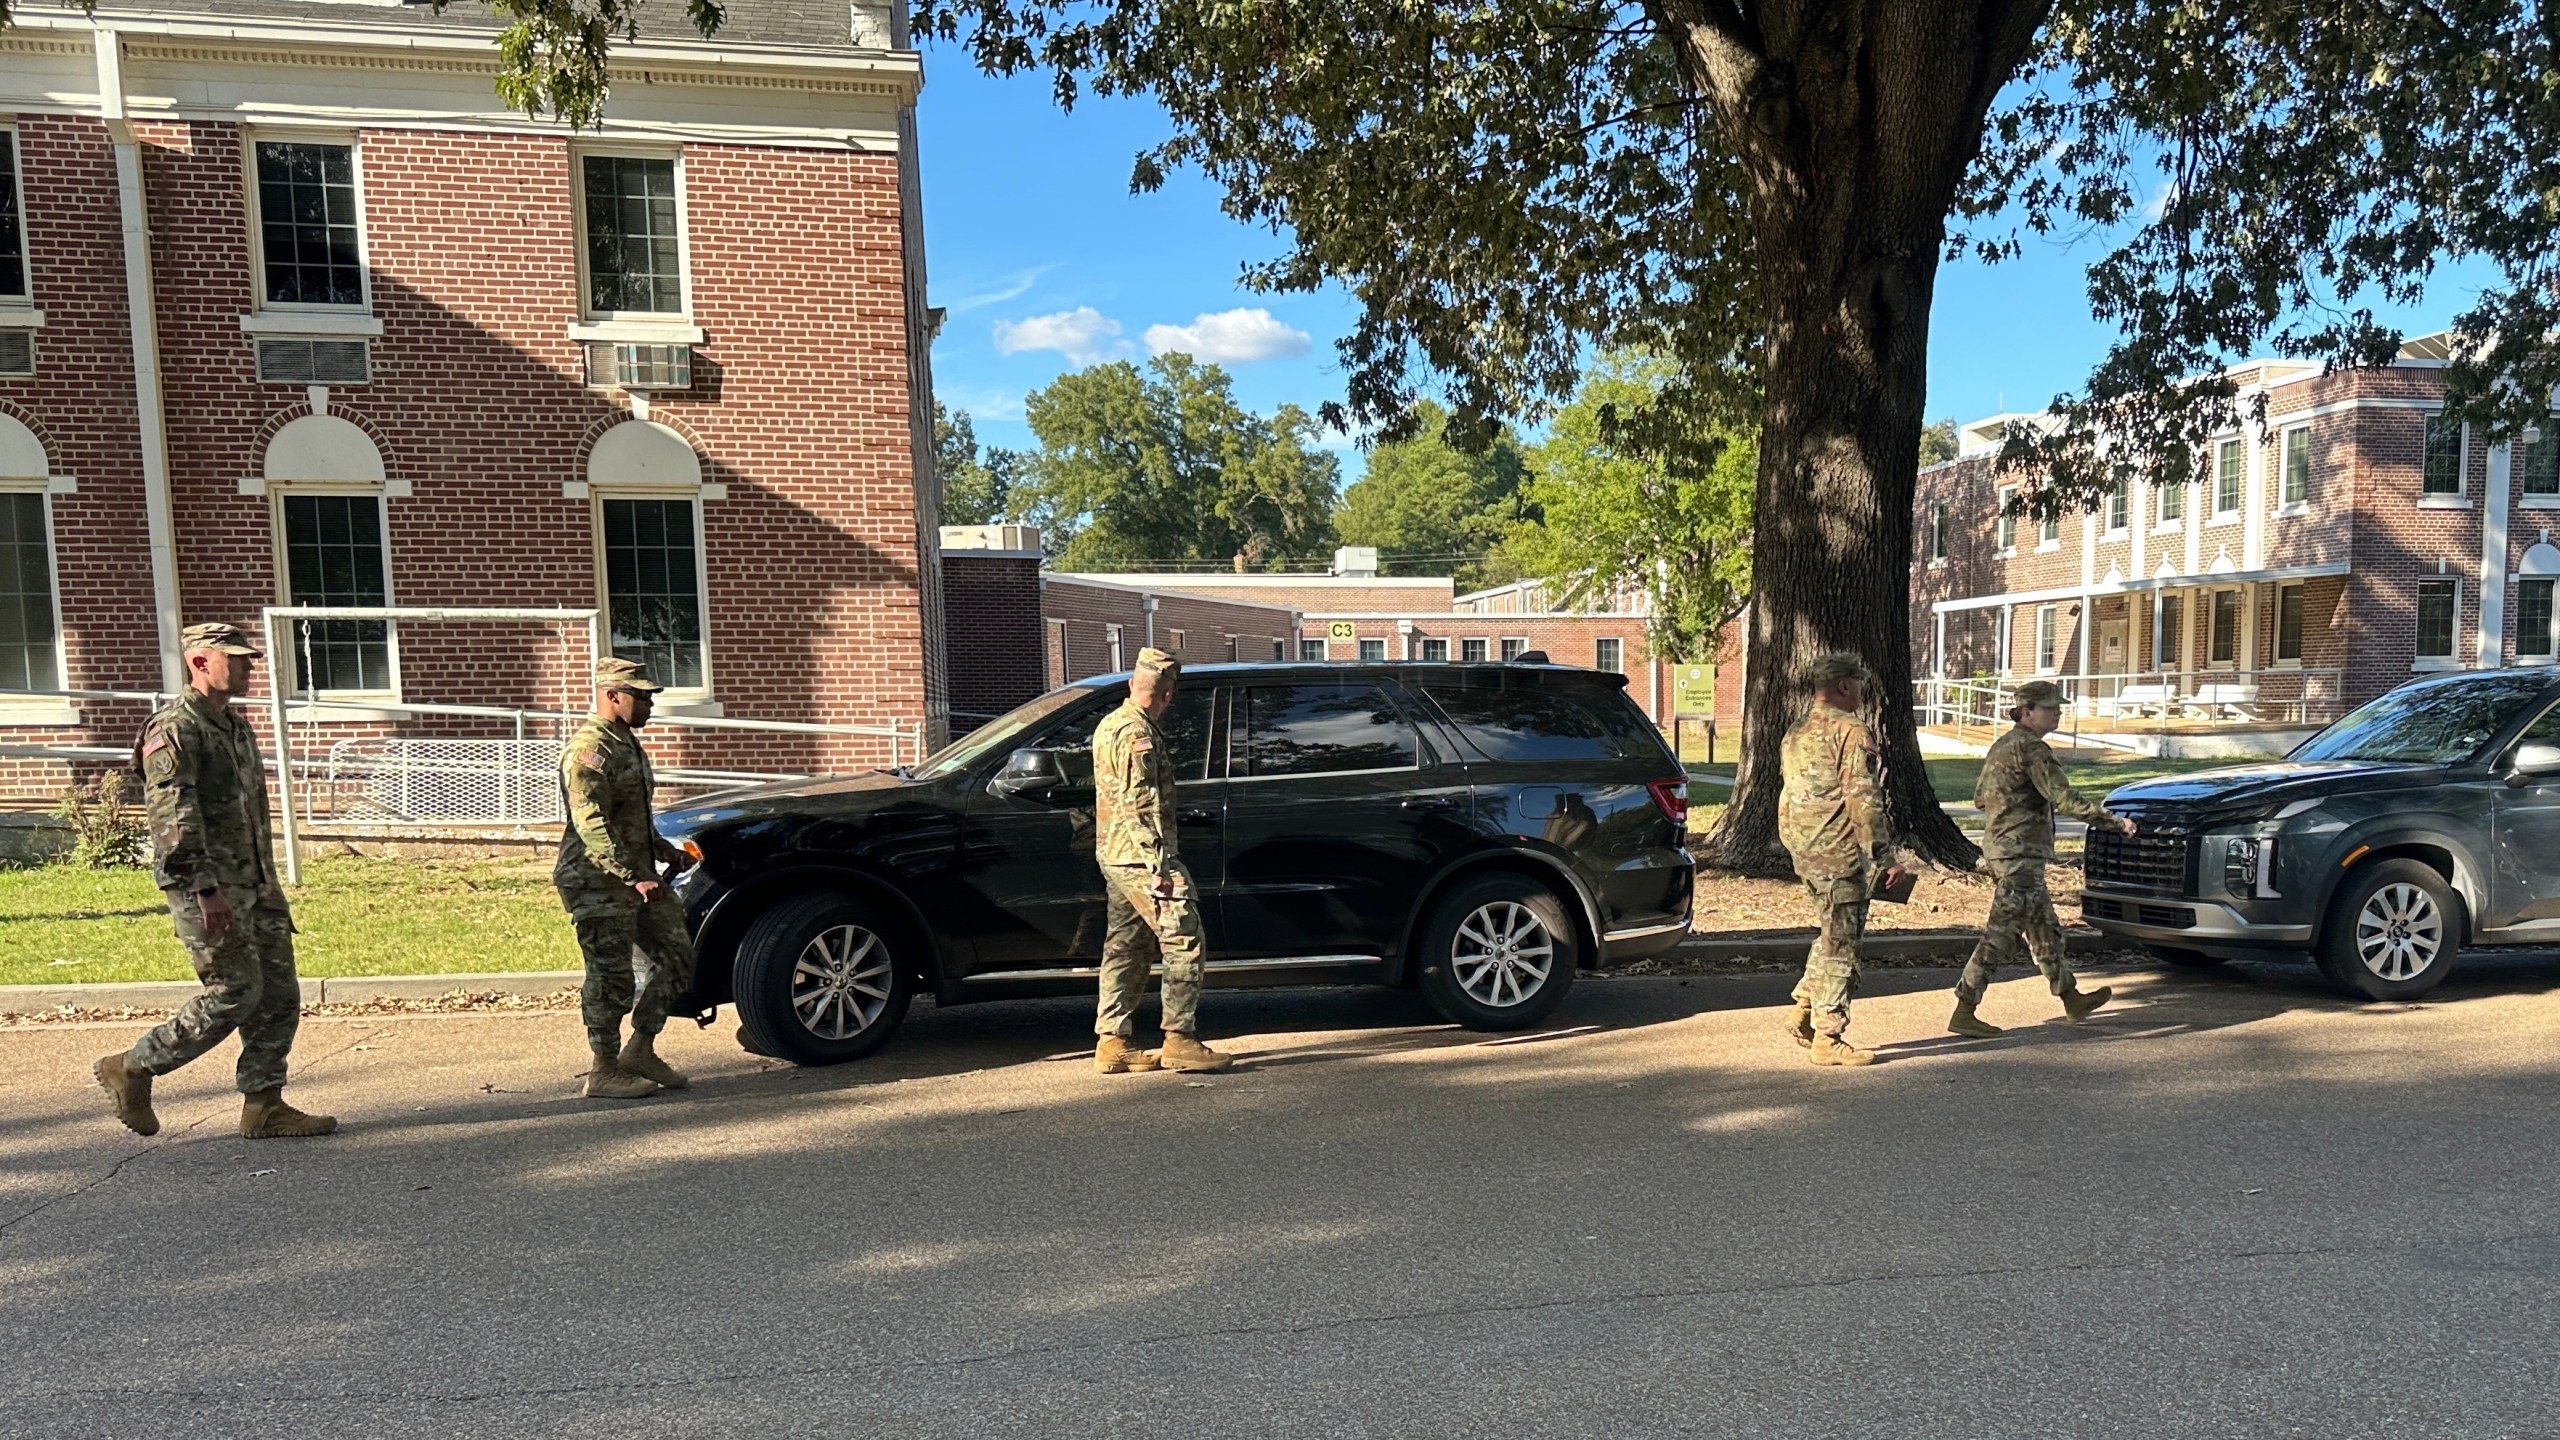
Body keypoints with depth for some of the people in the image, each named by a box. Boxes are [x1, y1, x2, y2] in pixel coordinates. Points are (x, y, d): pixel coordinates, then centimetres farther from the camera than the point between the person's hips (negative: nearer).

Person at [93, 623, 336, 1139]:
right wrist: (206, 891, -25)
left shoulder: (237, 727, 17)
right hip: (205, 889, -9)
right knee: (235, 993, -5)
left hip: (256, 886, 9)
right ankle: (131, 1069, 16)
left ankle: (264, 1106, 10)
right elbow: (173, 819, -19)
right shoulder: (174, 730, -11)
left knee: (280, 995, 5)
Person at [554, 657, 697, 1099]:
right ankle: (604, 1072, 11)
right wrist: (632, 877, -29)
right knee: (611, 978, -1)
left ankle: (640, 1051, 20)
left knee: (675, 958, 11)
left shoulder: (626, 743, 16)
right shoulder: (590, 749, -15)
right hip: (599, 885, -10)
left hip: (638, 877, 10)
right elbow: (591, 825, -24)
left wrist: (663, 850, 20)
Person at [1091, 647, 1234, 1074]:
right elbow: (1141, 805, -20)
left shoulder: (1109, 725, 17)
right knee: (1183, 940, -6)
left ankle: (1112, 1042, 15)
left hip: (1113, 855, 10)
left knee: (1125, 949, 12)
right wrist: (1160, 866, -21)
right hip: (1141, 855, -10)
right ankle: (1180, 1040, -5)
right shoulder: (1137, 733, -13)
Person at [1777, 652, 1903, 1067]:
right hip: (1839, 851, -9)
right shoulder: (1849, 730, -12)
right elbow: (1862, 798, -18)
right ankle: (1828, 1039, 4)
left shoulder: (1795, 733, 15)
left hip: (1802, 851, 9)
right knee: (1841, 943, -1)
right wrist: (1882, 854, -15)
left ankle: (1804, 1012, 20)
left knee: (1833, 932, 22)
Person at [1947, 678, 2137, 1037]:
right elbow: (2064, 798, -22)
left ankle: (2072, 1000, 34)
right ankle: (1963, 1013, -8)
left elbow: (1980, 796, 21)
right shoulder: (2032, 748, -14)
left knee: (2045, 930, 21)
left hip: (2000, 850, 10)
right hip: (2020, 855, -10)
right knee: (2000, 937, -8)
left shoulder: (2001, 746, 15)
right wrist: (2113, 819, -19)